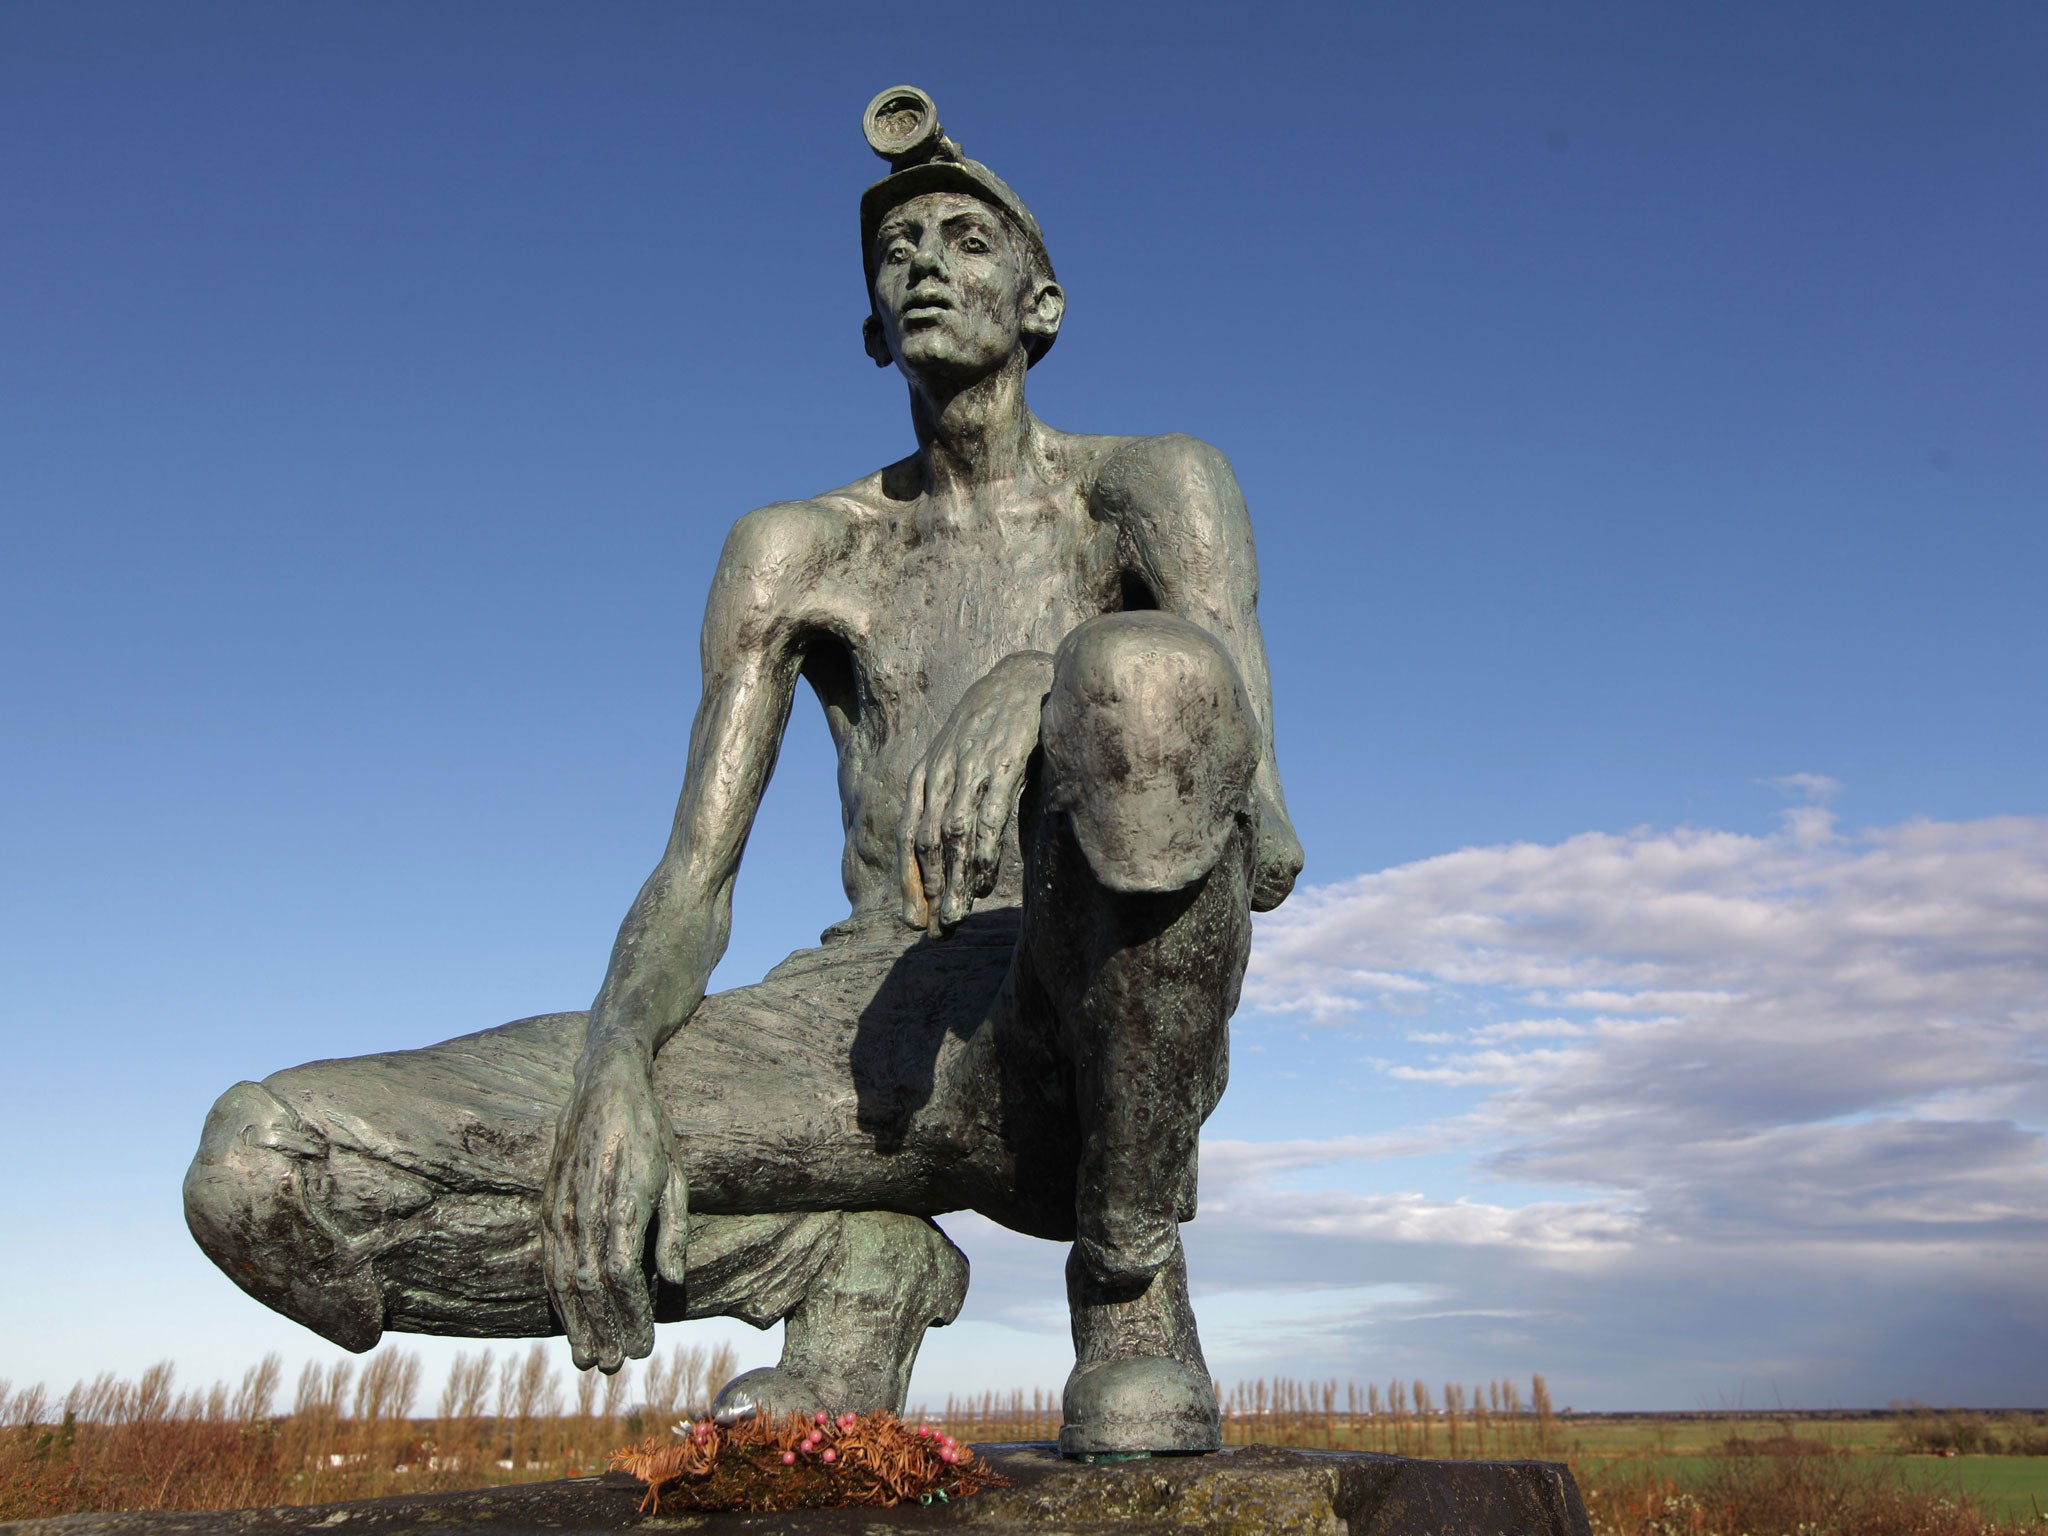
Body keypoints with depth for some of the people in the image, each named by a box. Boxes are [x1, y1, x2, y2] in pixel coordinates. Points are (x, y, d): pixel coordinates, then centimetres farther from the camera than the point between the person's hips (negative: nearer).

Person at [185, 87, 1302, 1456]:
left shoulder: (1155, 485, 9)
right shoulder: (795, 551, 17)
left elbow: (1260, 846, -9)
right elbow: (692, 883, 7)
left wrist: (1045, 678, -31)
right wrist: (618, 1056, -16)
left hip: (1077, 1035, -2)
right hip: (869, 1034, 3)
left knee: (1148, 675, -37)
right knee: (259, 1168, -14)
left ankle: (1132, 1286, -14)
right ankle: (855, 1264, -2)